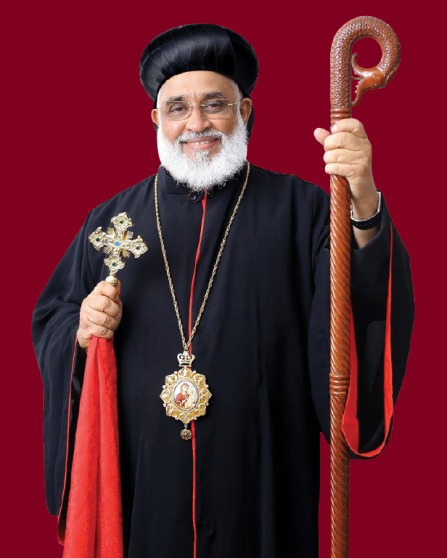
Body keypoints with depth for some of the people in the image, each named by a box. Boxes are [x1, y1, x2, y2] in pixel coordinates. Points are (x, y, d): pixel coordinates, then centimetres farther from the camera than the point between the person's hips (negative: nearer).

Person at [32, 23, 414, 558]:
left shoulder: (300, 210, -3)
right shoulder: (112, 221, 4)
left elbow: (365, 307, -17)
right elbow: (50, 324, 9)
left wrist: (364, 208, -33)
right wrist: (80, 331, -12)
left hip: (261, 481, -1)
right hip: (141, 479, 2)